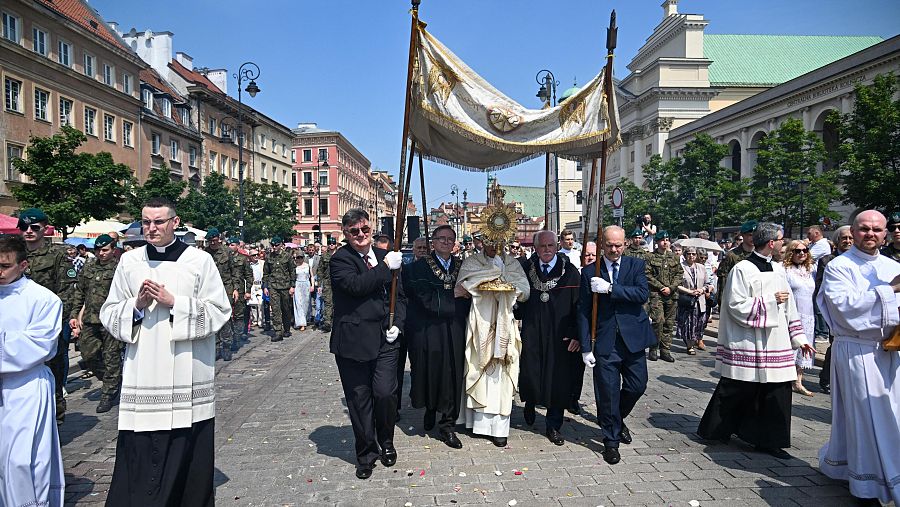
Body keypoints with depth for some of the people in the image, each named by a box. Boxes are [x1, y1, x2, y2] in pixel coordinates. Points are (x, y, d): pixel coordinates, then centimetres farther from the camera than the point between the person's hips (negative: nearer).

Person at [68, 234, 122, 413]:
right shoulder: (88, 268, 13)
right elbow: (79, 293, 19)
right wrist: (74, 315, 13)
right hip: (90, 320, 6)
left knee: (111, 357, 1)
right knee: (89, 355, 8)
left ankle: (108, 394, 12)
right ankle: (114, 381, 28)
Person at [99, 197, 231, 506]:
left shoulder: (200, 261, 0)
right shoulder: (129, 261, 8)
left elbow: (219, 312, -3)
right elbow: (109, 315, 11)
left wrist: (174, 303, -12)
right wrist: (136, 306, -8)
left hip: (187, 378, -2)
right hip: (142, 378, 2)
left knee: (188, 453, 5)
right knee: (139, 454, 2)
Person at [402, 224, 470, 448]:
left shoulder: (461, 266, 12)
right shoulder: (419, 267, -1)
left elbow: (466, 300, 12)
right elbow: (426, 300, -10)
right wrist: (455, 304, -8)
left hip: (454, 331, 3)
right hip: (428, 331, -3)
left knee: (453, 375, 1)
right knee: (430, 371, 4)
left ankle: (447, 425, 11)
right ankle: (430, 409, 33)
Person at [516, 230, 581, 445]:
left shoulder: (570, 271, -2)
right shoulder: (526, 269, 3)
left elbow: (578, 305, -4)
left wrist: (576, 335, -9)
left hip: (560, 337, -1)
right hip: (531, 335, 1)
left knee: (558, 380, 4)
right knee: (529, 375, 5)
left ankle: (553, 426, 20)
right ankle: (530, 403, 38)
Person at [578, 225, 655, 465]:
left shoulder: (636, 265, 4)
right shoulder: (589, 272, 0)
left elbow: (643, 293, -14)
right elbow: (583, 311, -1)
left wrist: (610, 288, -21)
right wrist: (586, 347, -5)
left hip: (633, 338, 2)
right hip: (604, 341, -1)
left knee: (637, 385, 9)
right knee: (607, 391, 3)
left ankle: (618, 420, 38)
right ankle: (611, 441, 20)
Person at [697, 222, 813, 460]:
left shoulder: (776, 270, 13)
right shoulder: (742, 269, -10)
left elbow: (789, 307, 17)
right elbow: (737, 306, -15)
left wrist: (798, 337, 14)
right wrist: (770, 300, -13)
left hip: (775, 345, 7)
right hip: (748, 345, -7)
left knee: (776, 392, 5)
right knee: (736, 392, 3)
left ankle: (768, 440, 17)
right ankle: (715, 430, 21)